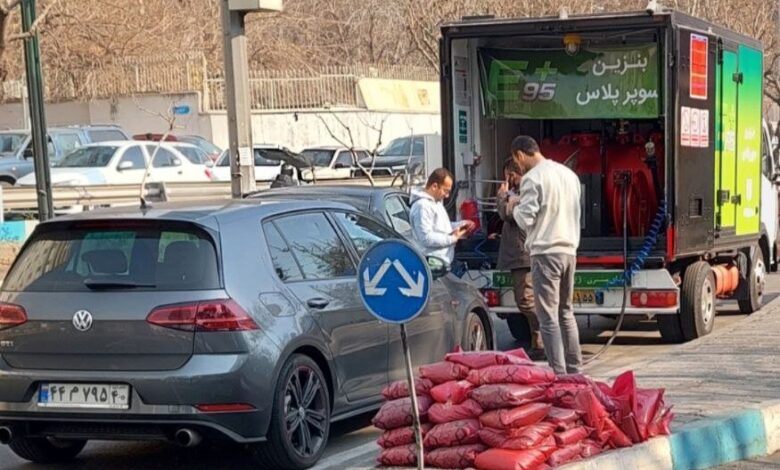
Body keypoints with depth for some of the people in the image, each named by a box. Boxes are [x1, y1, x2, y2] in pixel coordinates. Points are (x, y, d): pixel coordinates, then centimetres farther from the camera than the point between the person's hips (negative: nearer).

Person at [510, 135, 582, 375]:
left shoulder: (532, 178, -11)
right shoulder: (569, 173, 12)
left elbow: (526, 219, -12)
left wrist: (515, 208, 8)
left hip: (545, 252, -8)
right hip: (569, 250, 8)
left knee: (548, 316, -4)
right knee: (566, 312, 17)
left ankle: (559, 374, -7)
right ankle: (574, 370, 20)